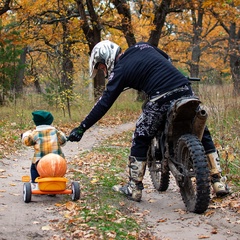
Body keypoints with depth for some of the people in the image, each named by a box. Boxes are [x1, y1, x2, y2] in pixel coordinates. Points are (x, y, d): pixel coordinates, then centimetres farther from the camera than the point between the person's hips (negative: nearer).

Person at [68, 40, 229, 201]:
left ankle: (134, 188, 17)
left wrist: (82, 128, 5)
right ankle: (217, 182, 18)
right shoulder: (142, 46, 19)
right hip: (185, 90, 5)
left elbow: (104, 103, 1)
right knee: (203, 134, 18)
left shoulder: (119, 70, 5)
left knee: (140, 141, 13)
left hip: (161, 100, -5)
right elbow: (168, 59, 33)